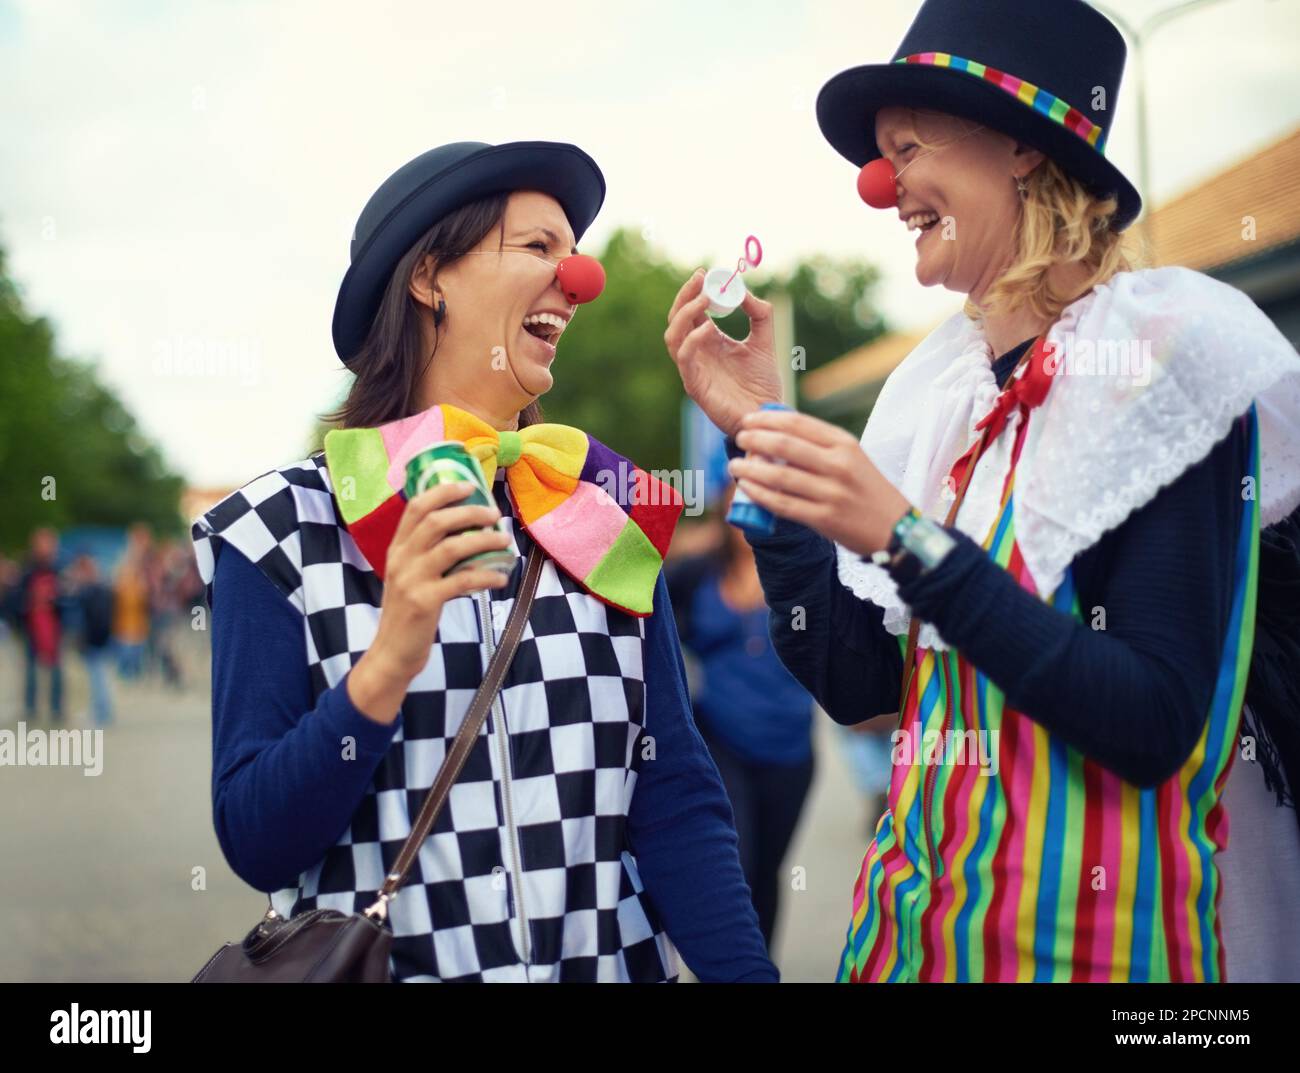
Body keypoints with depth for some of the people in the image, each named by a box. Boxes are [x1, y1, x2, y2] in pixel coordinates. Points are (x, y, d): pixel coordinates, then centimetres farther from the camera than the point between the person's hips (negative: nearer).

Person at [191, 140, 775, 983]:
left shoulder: (608, 512, 0)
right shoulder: (282, 531, -8)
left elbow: (676, 799, -2)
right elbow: (256, 843, -11)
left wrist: (745, 969, -14)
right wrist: (386, 667, -24)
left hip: (610, 960, 3)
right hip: (385, 962, -3)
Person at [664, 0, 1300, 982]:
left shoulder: (1165, 359, -13)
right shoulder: (949, 384, 5)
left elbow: (1156, 727, -21)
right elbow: (857, 685, 2)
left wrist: (902, 538, -26)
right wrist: (760, 431, -1)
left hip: (1089, 933, -6)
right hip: (915, 911, 6)